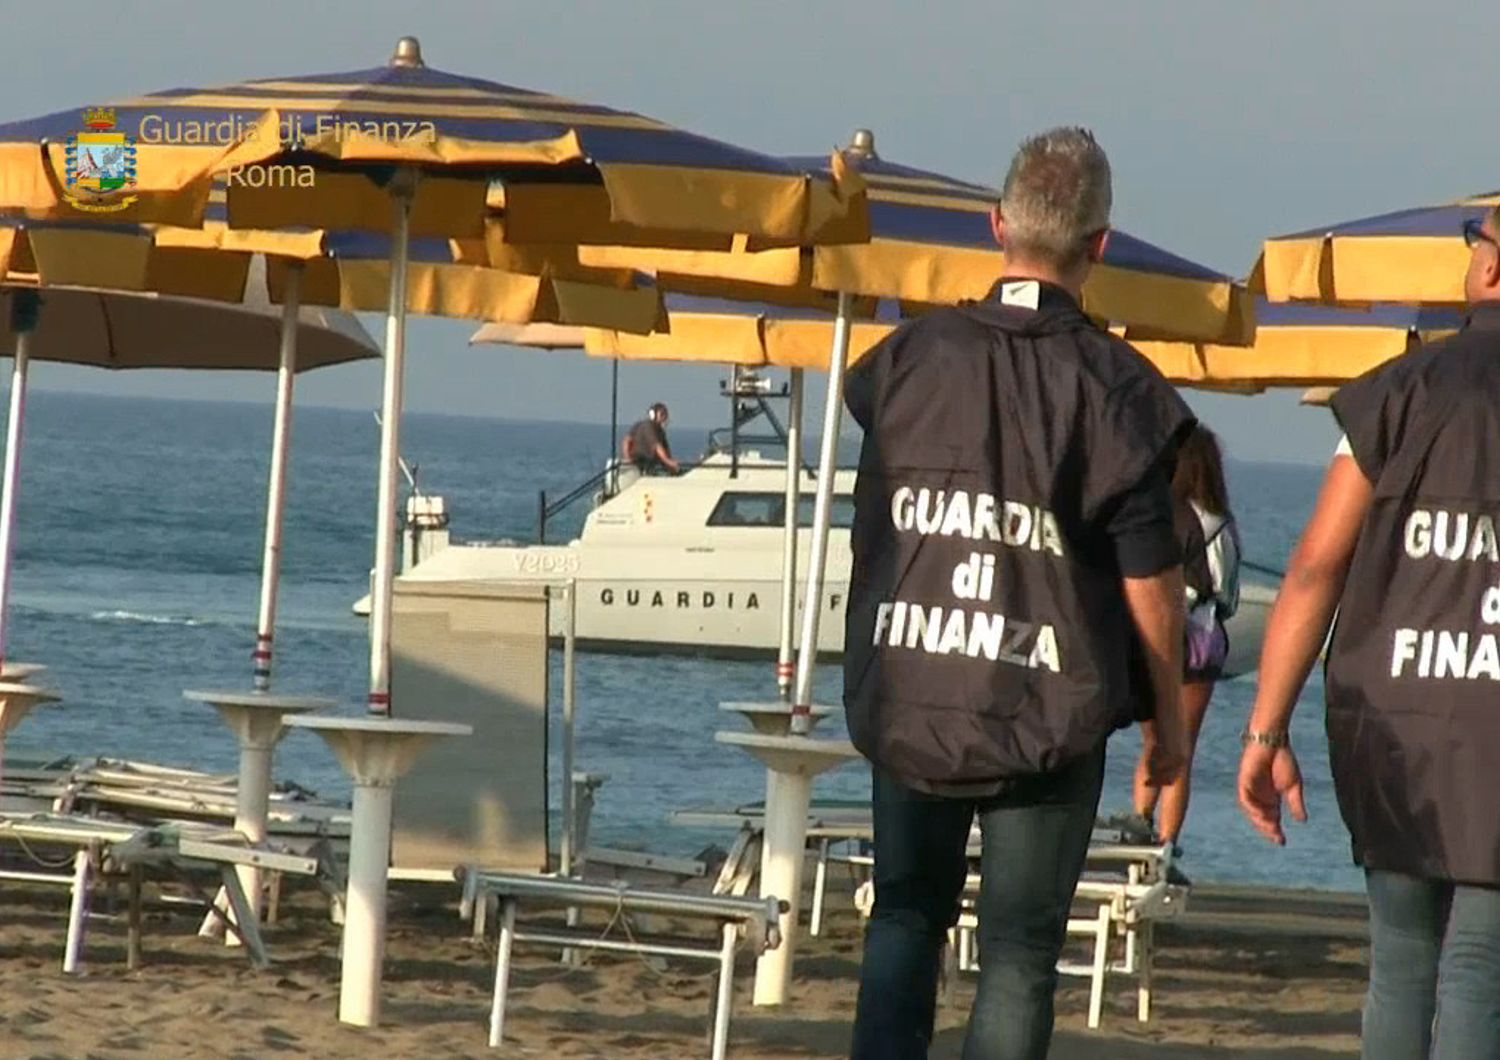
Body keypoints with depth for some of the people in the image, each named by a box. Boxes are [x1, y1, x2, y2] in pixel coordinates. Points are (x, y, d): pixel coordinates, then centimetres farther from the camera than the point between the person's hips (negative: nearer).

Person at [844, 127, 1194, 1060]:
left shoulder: (909, 358, 0)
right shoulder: (1115, 387, -10)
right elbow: (1150, 579, -7)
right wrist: (1170, 715, 5)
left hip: (907, 701, 3)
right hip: (1048, 715, -3)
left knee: (907, 913, 15)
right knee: (1021, 947, 4)